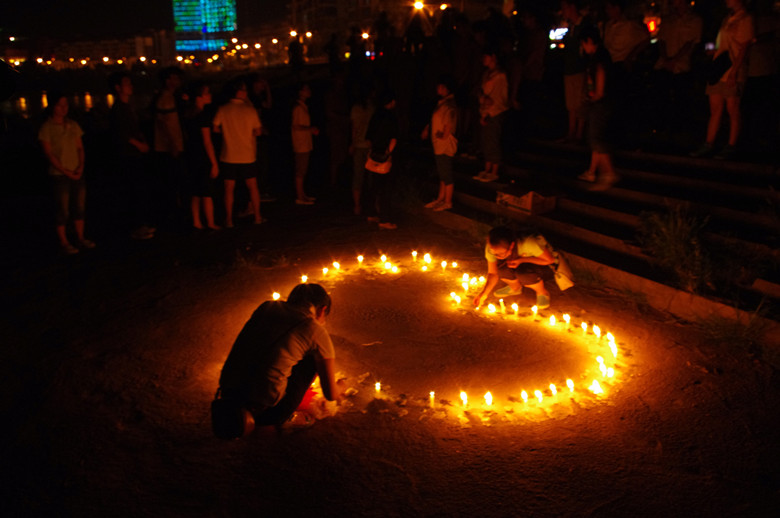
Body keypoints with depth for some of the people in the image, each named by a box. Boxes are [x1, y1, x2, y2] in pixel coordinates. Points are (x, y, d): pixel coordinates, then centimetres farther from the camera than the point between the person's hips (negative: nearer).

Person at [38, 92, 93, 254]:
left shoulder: (73, 125, 8)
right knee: (63, 209, 0)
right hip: (59, 174, -5)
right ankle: (63, 242, 11)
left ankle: (80, 237, 21)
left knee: (80, 206, 8)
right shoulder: (47, 128, -6)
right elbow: (49, 154, -9)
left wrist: (81, 166, -6)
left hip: (77, 173, 5)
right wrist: (66, 172, -13)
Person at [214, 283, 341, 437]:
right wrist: (338, 390, 33)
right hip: (266, 412, -5)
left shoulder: (267, 306, 14)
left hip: (228, 397, 5)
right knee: (313, 358, 12)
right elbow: (331, 395, 9)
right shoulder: (317, 332, 0)